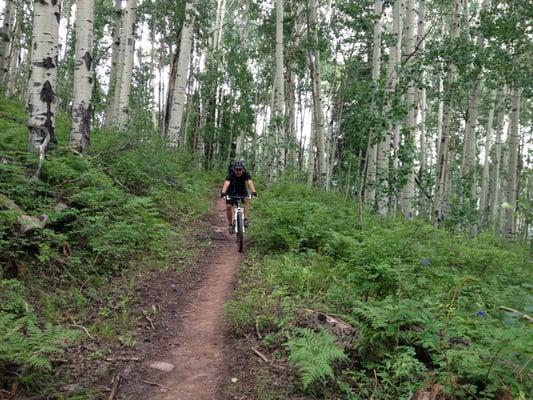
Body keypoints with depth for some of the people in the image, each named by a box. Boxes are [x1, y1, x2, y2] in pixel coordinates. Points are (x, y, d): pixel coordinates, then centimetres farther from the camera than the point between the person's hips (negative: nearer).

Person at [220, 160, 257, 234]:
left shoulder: (246, 174, -26)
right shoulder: (230, 175, -29)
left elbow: (250, 182, -41)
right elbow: (226, 183, -45)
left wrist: (253, 192, -60)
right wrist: (223, 192, -65)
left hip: (242, 191, 1)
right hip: (231, 192, -1)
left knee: (247, 200, -29)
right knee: (228, 206, -16)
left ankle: (245, 219, -25)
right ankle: (231, 225, -1)